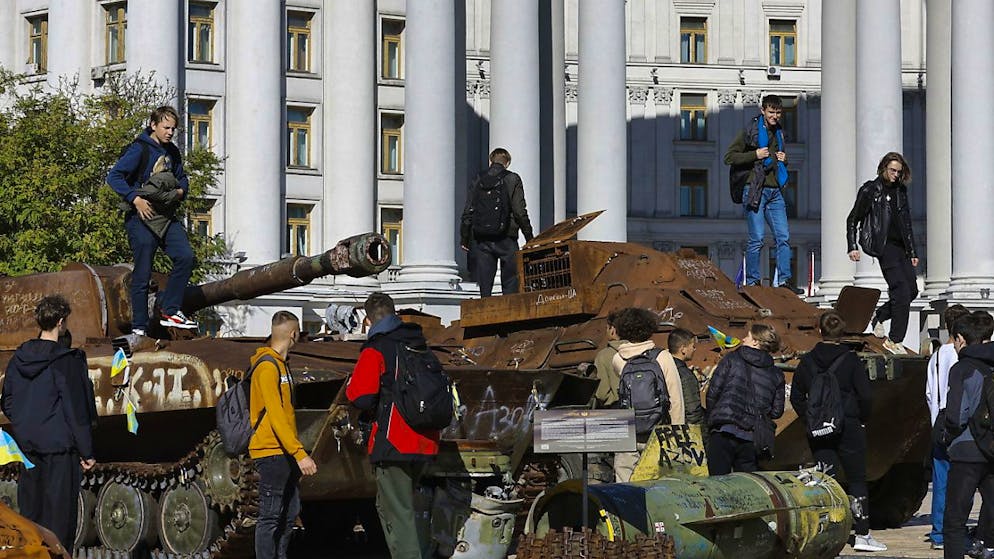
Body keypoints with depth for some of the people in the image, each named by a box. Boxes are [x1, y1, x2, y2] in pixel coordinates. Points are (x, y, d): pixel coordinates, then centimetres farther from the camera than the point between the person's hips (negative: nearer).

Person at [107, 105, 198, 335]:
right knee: (142, 273, -3)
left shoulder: (172, 152, 13)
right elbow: (114, 177, -15)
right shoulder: (139, 149, -9)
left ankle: (170, 311, -1)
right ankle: (139, 327, 5)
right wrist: (135, 199, -24)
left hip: (166, 217, 6)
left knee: (185, 256, -11)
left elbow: (182, 177, 27)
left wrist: (181, 191, 4)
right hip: (142, 218, -6)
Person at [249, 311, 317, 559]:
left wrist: (295, 452, 21)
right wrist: (300, 454, -27)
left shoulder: (279, 364, 18)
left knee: (289, 513, 12)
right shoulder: (267, 366, -13)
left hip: (284, 453, 10)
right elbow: (275, 416, -21)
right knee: (271, 517, -9)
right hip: (271, 452, -10)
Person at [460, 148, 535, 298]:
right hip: (506, 239, -3)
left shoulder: (478, 180, 7)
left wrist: (464, 239, 14)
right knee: (510, 285, 0)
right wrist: (529, 237, 0)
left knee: (484, 285, 4)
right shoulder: (512, 179, -2)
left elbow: (467, 212, 7)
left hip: (482, 240, 3)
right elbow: (520, 212, -7)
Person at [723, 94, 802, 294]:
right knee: (756, 239, -5)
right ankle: (752, 281, 2)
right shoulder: (750, 131, -1)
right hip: (755, 190, -6)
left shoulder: (779, 133, 18)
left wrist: (784, 160, 8)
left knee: (784, 236, -1)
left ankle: (785, 279, 1)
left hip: (775, 191, 6)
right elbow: (729, 157, -5)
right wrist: (755, 155, -14)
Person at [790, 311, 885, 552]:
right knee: (857, 480, 7)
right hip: (849, 428, -3)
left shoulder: (807, 361, 1)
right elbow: (865, 396, -10)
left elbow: (796, 397, 5)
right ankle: (862, 535, 6)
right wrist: (862, 419, 5)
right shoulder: (850, 360, -8)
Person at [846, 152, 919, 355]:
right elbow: (853, 219, 1)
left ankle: (878, 316, 23)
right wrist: (852, 247, -8)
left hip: (900, 246, 7)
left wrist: (912, 252, 19)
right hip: (884, 245, -7)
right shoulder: (870, 190, -2)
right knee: (902, 292, -14)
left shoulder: (900, 190, 16)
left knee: (912, 290, 2)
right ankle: (894, 340, -8)